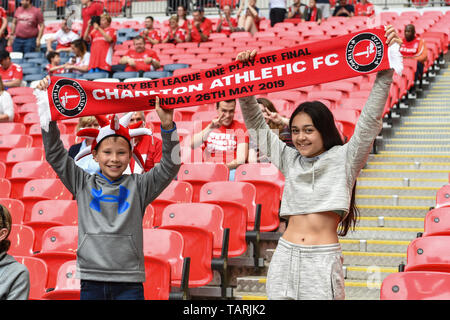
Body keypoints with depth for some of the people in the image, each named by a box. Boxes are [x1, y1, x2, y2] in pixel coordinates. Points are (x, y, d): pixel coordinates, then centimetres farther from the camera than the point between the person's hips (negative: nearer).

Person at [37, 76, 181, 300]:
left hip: (129, 282, -1)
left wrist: (167, 125, -15)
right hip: (91, 281, 1)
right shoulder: (83, 183, 9)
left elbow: (170, 166, -2)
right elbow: (54, 154, 6)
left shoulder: (138, 186, 7)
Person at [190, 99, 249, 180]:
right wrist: (210, 129, -17)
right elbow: (192, 145, -5)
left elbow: (241, 159, -4)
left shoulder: (241, 128, 9)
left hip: (232, 170, -2)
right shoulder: (205, 126, 14)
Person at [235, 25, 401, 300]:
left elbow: (370, 121, -6)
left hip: (323, 259, -4)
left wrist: (385, 70, -15)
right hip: (285, 256, 4)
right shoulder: (289, 159, 14)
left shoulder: (344, 158, 3)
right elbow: (257, 123, 17)